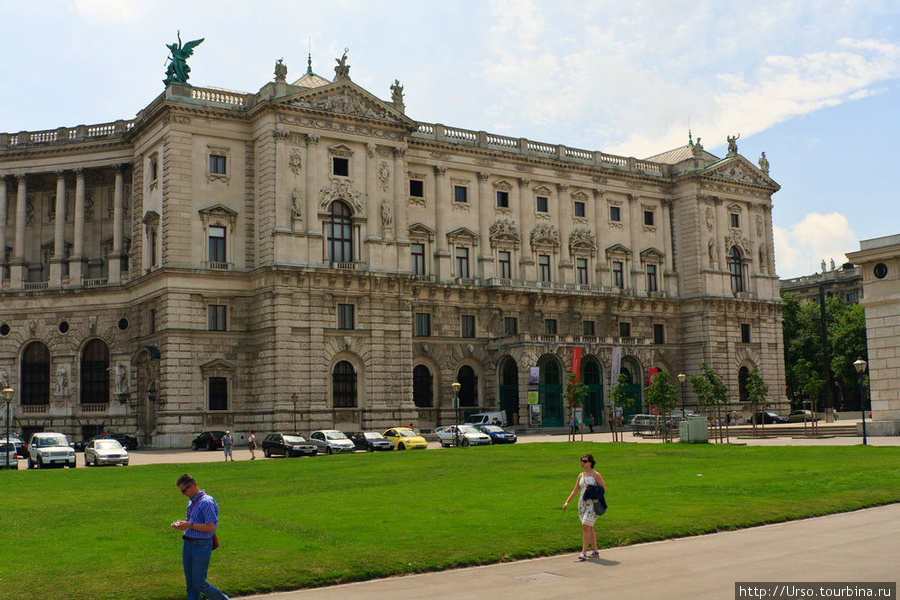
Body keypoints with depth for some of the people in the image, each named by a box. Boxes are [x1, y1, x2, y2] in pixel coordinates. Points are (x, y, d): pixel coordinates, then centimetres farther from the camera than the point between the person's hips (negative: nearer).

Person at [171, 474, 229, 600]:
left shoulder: (206, 502, -17)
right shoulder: (191, 501, 13)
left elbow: (210, 527, -22)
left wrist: (189, 525, -20)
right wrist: (182, 523, 7)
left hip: (201, 546, -9)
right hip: (188, 545, 9)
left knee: (199, 583, -4)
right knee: (190, 584, 9)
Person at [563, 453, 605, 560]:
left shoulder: (596, 475, -5)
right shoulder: (581, 475, 12)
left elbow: (604, 490, -2)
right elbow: (575, 490, 14)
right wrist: (567, 502, 4)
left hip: (592, 504, -6)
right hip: (582, 503, 6)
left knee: (586, 526, -14)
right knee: (589, 528, 11)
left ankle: (584, 552, -14)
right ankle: (595, 551, 21)